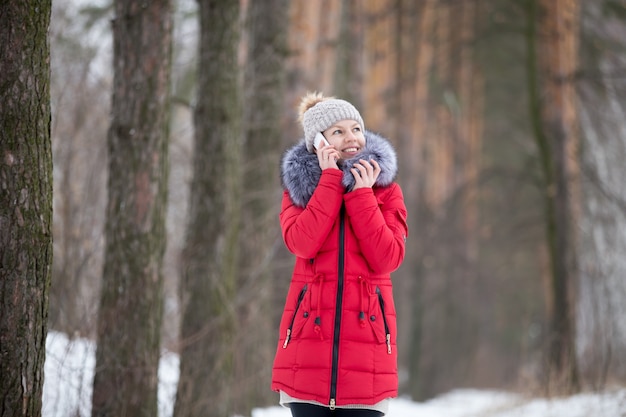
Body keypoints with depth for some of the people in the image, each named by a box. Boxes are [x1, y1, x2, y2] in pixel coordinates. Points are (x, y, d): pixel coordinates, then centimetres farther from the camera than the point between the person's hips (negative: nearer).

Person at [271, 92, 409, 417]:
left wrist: (362, 194, -8)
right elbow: (301, 243, -13)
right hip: (309, 332, 0)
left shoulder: (385, 189, 8)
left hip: (365, 332, 0)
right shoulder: (299, 186, 8)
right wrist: (331, 180, -9)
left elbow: (388, 258, -7)